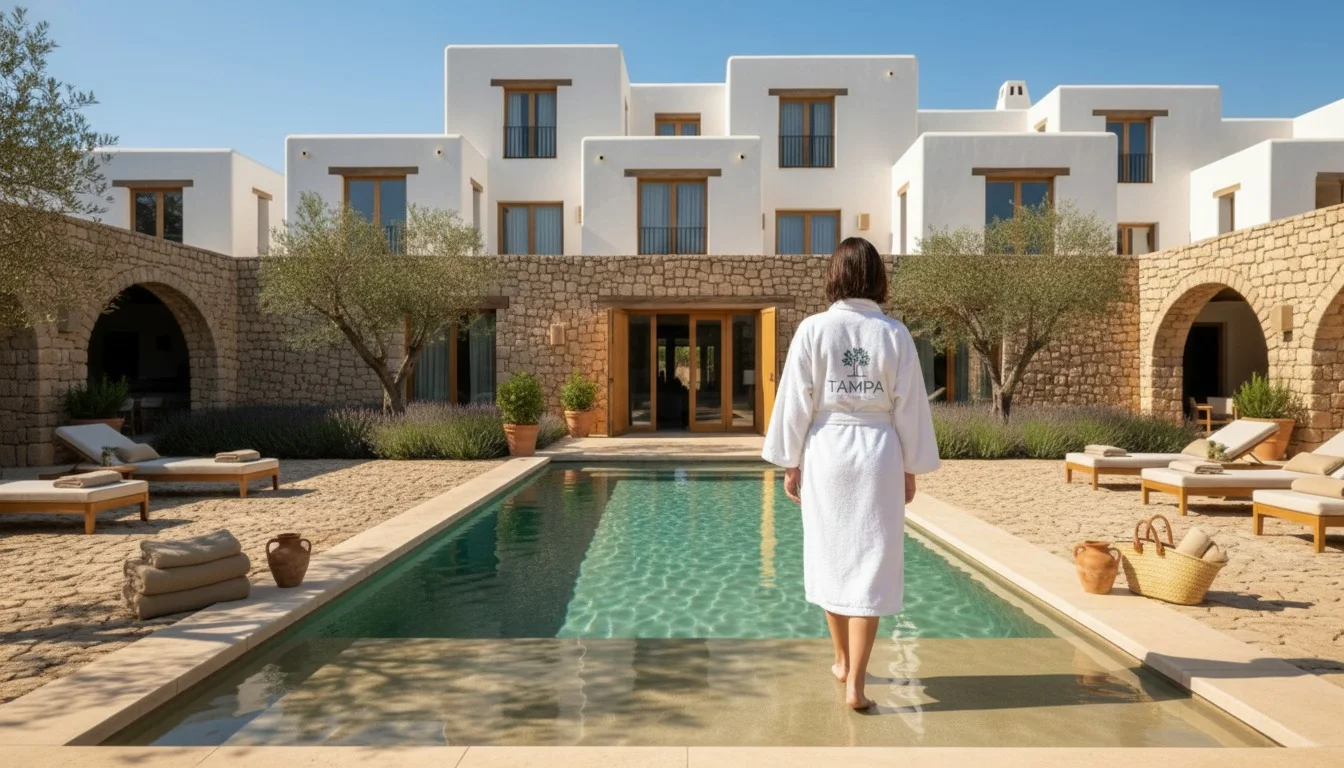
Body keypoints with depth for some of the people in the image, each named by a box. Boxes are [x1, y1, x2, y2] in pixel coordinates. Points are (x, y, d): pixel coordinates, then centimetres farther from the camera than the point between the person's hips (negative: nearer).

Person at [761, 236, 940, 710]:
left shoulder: (813, 329, -5)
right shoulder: (895, 334, -3)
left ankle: (843, 661, 34)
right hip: (877, 455, 0)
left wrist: (790, 463, 5)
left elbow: (795, 401, -4)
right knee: (871, 567, 5)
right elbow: (909, 406, 1)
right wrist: (911, 468, 11)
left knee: (831, 558, 16)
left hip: (826, 451, 1)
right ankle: (854, 682, 3)